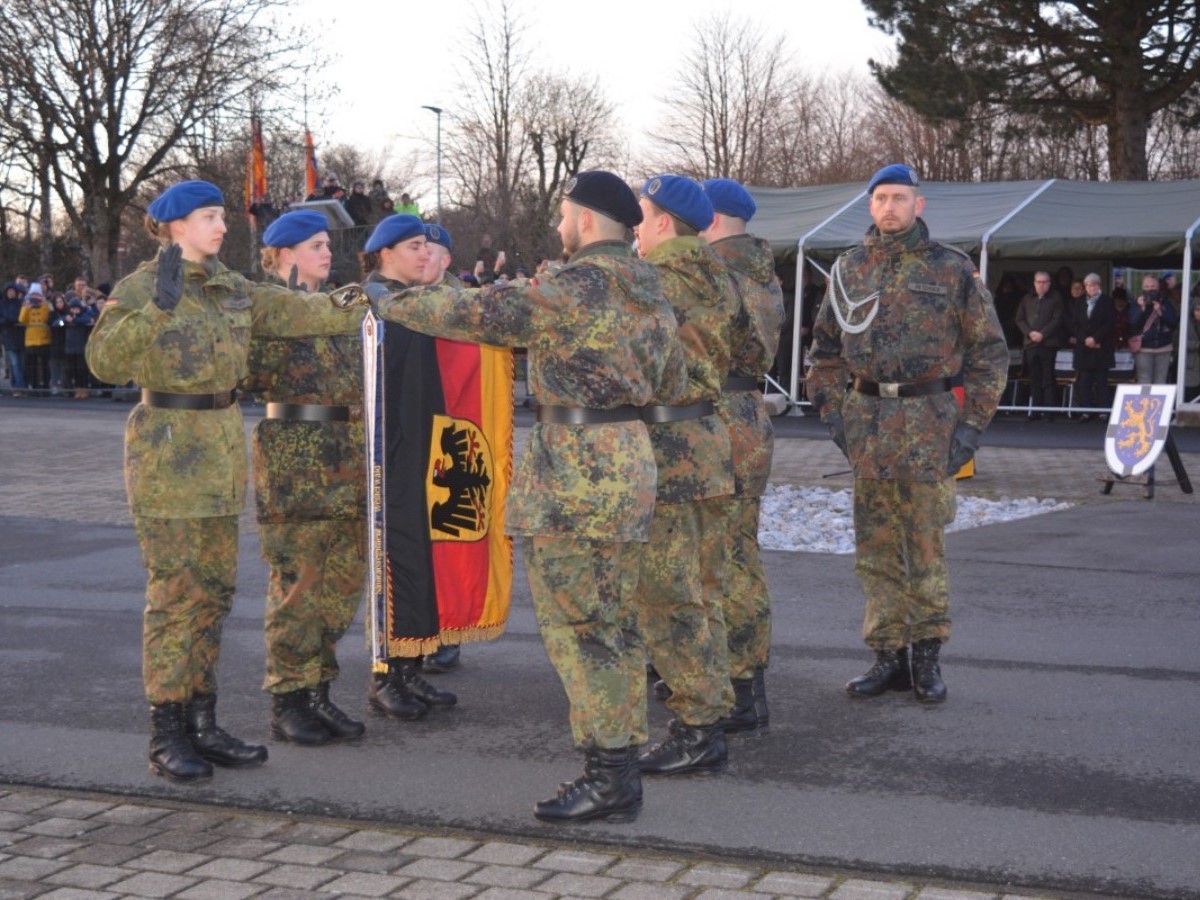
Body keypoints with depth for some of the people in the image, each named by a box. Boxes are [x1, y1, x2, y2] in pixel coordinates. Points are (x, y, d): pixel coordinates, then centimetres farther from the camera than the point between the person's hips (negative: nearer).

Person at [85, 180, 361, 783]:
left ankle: (201, 722, 18)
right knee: (174, 594, -5)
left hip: (222, 448, 7)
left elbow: (294, 312, 5)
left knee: (215, 590, 9)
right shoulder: (139, 289, -7)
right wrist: (159, 305, -27)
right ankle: (166, 737, 2)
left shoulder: (231, 290, 12)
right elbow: (105, 361, -18)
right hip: (168, 450, -7)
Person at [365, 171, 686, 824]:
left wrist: (393, 305, 0)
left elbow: (480, 313, -13)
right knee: (613, 622, 13)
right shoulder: (651, 296, 13)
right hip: (629, 460, 9)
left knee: (578, 624, -4)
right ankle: (620, 769, 19)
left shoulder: (578, 287, -14)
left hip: (576, 471, -9)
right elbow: (671, 384, 22)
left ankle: (607, 776, -1)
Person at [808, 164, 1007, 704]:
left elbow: (990, 350, 1)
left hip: (929, 421, -3)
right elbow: (825, 347, 17)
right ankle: (888, 656, 16)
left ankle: (927, 657, 12)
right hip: (866, 420, 4)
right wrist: (832, 409, 5)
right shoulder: (849, 269, 10)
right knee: (875, 549, 7)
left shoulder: (951, 269, 0)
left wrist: (972, 424, -5)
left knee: (925, 548, 1)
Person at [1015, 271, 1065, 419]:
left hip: (1048, 344, -4)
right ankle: (1036, 410, 7)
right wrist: (1030, 333, -7)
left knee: (1048, 379, -5)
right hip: (1031, 343, 4)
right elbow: (1020, 319, 9)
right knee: (1034, 379, 4)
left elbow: (1057, 320, -6)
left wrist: (1042, 334, -15)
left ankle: (1049, 411, -4)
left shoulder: (1056, 299, 3)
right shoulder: (1027, 299, 14)